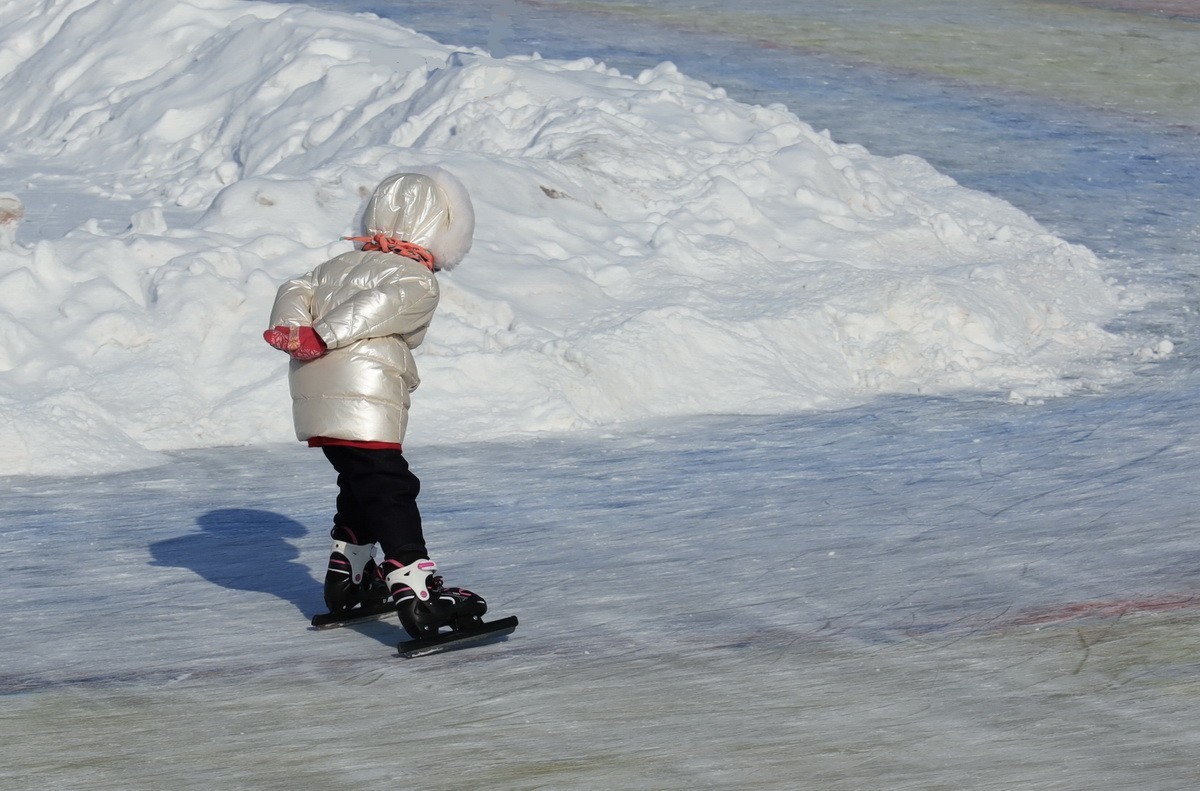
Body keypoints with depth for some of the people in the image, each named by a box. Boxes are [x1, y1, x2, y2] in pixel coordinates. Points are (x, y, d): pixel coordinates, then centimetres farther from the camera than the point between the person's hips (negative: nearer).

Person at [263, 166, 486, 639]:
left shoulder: (340, 265, 24)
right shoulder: (418, 281, -1)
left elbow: (297, 293, 12)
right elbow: (377, 305, -18)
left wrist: (291, 331, -4)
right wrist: (321, 338, -19)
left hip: (315, 400, 8)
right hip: (363, 402, -8)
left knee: (360, 487, 24)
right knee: (390, 492, -13)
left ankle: (346, 578, 34)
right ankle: (414, 593, -23)